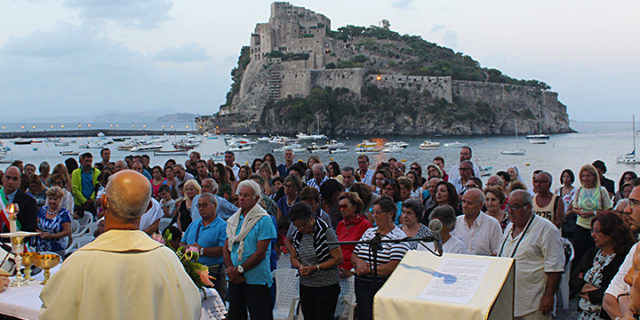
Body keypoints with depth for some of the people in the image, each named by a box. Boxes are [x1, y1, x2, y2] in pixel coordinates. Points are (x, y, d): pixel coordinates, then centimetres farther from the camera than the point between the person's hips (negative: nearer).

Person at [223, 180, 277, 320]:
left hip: (256, 280, -6)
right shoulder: (233, 220, 12)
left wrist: (239, 269, -15)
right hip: (234, 279, 6)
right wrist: (231, 270, -8)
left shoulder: (263, 220, -9)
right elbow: (226, 248, 8)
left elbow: (260, 252, -14)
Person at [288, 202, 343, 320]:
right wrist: (300, 266, -8)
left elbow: (338, 259, -12)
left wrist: (315, 268, -18)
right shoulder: (297, 234, 5)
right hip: (305, 286, 6)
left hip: (327, 286, -5)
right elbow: (293, 257, 15)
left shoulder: (326, 231, -13)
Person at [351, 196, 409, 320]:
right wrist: (359, 262, -7)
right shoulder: (369, 232, 14)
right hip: (361, 285, 6)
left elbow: (393, 267, -17)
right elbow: (353, 255, 16)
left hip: (382, 288, -6)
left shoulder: (399, 237, -7)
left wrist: (368, 269, -12)